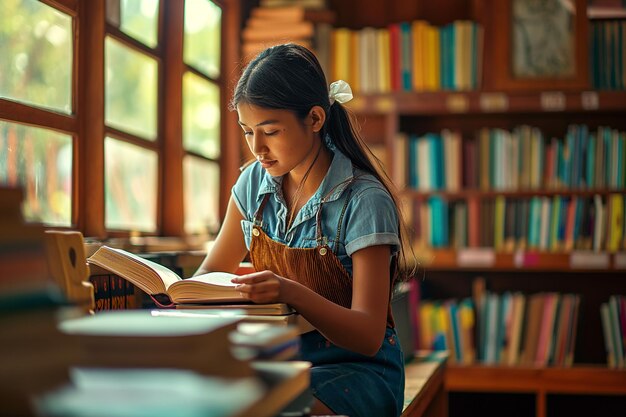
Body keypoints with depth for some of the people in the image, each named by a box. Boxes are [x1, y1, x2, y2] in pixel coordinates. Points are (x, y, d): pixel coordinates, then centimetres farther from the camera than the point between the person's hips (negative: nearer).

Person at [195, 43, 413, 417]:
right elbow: (212, 272, 12)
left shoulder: (365, 201, -15)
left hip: (356, 368, -5)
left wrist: (292, 293, -37)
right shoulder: (255, 183, 3)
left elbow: (368, 336, -20)